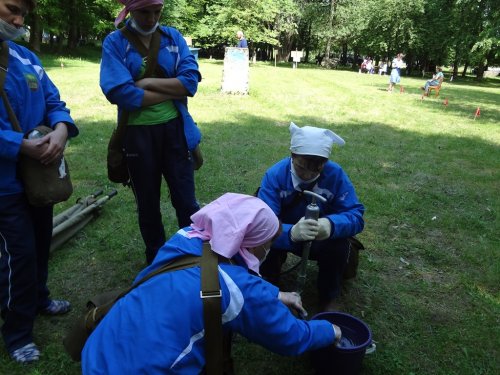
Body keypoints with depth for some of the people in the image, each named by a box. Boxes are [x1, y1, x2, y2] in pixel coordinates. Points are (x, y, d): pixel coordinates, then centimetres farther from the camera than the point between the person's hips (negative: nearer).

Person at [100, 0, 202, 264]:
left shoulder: (173, 37, 3)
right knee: (147, 204, 15)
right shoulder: (115, 42, -5)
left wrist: (148, 83, -14)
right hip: (138, 135, -1)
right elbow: (120, 92, -18)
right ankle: (156, 261, 35)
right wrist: (171, 92, -12)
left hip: (175, 130, 1)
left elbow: (190, 81, -8)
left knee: (185, 201, 6)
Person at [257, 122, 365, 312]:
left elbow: (355, 215, -25)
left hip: (322, 239, 1)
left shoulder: (335, 173, -22)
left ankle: (329, 299, -1)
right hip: (284, 237, -1)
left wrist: (331, 224, -49)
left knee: (339, 244, -30)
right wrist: (291, 232, -59)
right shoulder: (275, 175, -27)